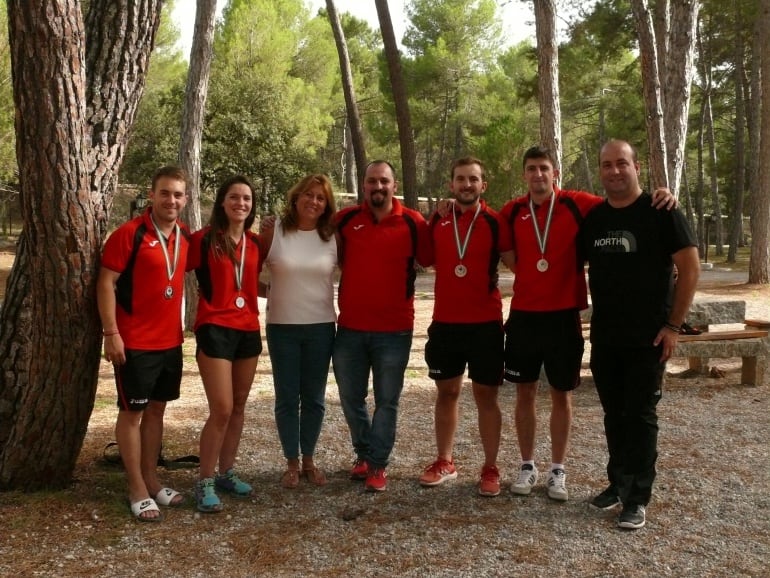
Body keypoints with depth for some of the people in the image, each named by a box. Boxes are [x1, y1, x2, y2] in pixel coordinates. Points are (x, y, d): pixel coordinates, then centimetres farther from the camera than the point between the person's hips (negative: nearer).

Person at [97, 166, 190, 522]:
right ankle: (138, 491, 11)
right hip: (135, 342, -6)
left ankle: (151, 480, 26)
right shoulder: (130, 233, -13)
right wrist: (111, 333, -18)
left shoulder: (184, 236, 5)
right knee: (132, 411, 3)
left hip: (170, 341, 6)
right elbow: (106, 282, -13)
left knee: (156, 409, 14)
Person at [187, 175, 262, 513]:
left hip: (248, 330, 6)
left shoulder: (255, 243, 9)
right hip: (215, 330, -6)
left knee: (238, 407, 13)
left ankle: (226, 472, 26)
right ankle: (205, 482, 5)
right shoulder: (204, 239, -7)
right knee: (222, 410, -9)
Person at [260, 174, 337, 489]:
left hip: (321, 328, 1)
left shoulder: (332, 236, -1)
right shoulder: (274, 232, -4)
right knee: (287, 398, 6)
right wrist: (269, 292, -4)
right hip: (282, 327, -1)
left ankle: (309, 460, 26)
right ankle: (292, 463, 19)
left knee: (314, 398, 11)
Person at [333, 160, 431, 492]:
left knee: (387, 401, 6)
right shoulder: (345, 219, 2)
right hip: (349, 328, 3)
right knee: (351, 398, 13)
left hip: (394, 330, -2)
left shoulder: (412, 223, -5)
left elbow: (430, 261, 2)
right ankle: (363, 454, 33)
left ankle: (377, 465, 18)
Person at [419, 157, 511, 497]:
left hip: (486, 324, -3)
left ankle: (490, 468, 13)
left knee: (486, 395, 4)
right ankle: (445, 462, 24)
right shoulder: (436, 222, 4)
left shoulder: (495, 223, -4)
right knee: (446, 392, 12)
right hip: (444, 323, 3)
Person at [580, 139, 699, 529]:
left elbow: (690, 268, -9)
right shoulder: (593, 218, 7)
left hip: (647, 336, -5)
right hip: (604, 336, 5)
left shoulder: (660, 212, -7)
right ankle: (618, 483, 27)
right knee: (614, 414, 13)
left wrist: (673, 325, -13)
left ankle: (638, 498, 9)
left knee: (640, 416, 1)